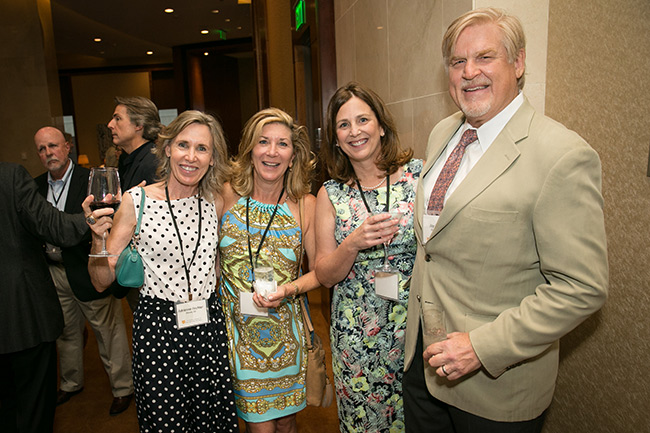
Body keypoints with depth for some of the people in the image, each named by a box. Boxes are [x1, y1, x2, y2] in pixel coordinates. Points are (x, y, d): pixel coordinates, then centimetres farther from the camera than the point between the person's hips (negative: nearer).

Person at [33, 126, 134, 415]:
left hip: (88, 272, -6)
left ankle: (123, 388, 22)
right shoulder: (36, 185, 8)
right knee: (66, 332, 23)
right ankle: (71, 383, 44)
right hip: (54, 272, 6)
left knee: (108, 332, 4)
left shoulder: (92, 180, -11)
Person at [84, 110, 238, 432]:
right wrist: (98, 237, -22)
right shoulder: (136, 200, -9)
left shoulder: (215, 202, 0)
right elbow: (102, 282, -6)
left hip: (209, 326, 3)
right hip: (157, 329, -2)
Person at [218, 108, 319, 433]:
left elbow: (320, 270, -1)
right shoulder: (228, 195, -7)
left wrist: (289, 289, -16)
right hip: (237, 325, 0)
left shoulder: (306, 205, -7)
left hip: (284, 329, 1)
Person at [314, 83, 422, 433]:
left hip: (418, 324, -1)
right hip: (356, 335, 1)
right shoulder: (331, 194, -1)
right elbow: (324, 275, 0)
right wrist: (353, 244, -18)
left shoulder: (420, 174, -5)